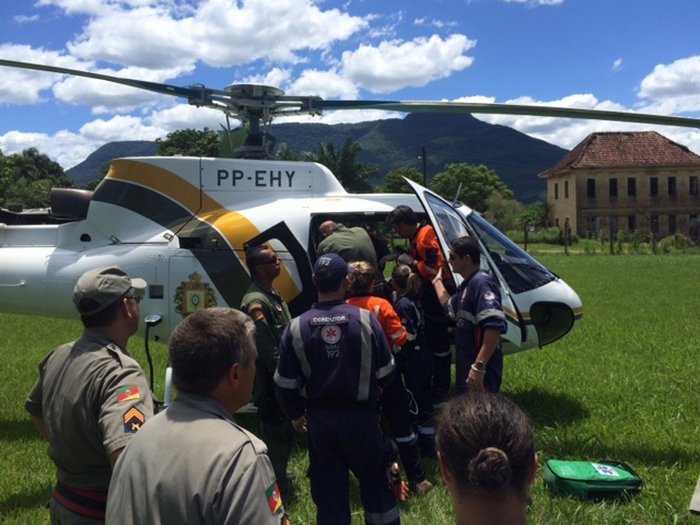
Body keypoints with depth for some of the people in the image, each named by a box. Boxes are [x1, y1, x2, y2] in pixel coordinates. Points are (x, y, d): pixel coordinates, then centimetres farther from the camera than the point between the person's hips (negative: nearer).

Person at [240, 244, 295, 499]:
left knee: (284, 432, 21)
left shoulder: (273, 295, 11)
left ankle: (280, 479, 37)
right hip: (270, 383, -10)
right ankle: (278, 490, 16)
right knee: (275, 435, 2)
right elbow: (268, 350, -22)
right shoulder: (256, 302, -21)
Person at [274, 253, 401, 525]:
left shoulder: (296, 327, -10)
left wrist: (295, 414, 14)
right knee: (374, 480, 20)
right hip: (361, 415, -1)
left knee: (329, 489, 14)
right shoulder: (365, 319, -13)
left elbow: (286, 384, -4)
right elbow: (385, 372, -4)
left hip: (319, 418, 1)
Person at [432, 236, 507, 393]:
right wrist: (437, 281, 40)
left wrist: (479, 366, -34)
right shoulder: (467, 285, 15)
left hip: (479, 372, -10)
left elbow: (495, 326, -30)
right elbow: (450, 306, 37)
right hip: (468, 368, 10)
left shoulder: (481, 282, -17)